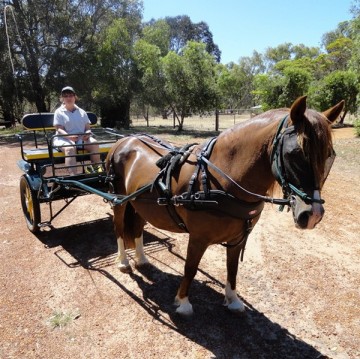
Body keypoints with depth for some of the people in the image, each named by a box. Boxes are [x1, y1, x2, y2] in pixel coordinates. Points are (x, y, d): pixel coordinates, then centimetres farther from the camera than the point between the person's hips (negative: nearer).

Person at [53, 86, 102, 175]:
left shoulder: (81, 112, 18)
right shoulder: (59, 112, 7)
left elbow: (88, 128, 13)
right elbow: (59, 129, -5)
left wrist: (88, 133, -14)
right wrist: (69, 136, -27)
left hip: (82, 138, 3)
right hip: (64, 139, -3)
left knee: (94, 143, -28)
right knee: (70, 148, -38)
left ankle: (96, 167, -15)